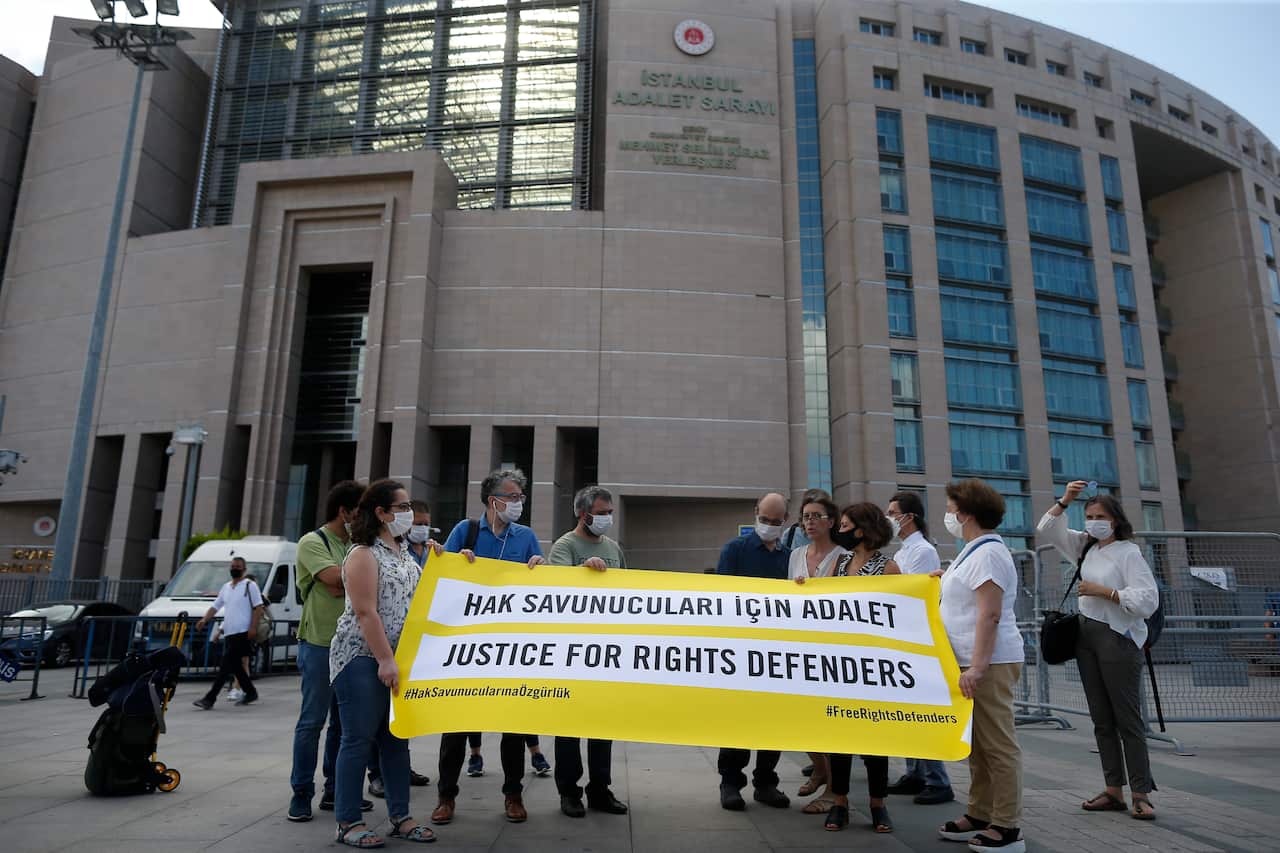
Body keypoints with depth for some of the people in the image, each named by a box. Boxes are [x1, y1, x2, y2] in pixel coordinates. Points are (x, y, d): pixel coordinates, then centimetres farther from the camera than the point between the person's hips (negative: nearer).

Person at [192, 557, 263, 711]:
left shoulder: (250, 585, -4)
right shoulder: (226, 587, 18)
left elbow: (258, 607, -9)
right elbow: (215, 606, 19)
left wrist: (253, 627, -17)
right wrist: (204, 620, 1)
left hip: (242, 633, -8)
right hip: (228, 633, 8)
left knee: (226, 666, -10)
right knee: (236, 666, 12)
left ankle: (210, 698, -11)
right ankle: (251, 693, 23)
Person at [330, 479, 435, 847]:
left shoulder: (405, 553, 14)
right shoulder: (364, 554, -10)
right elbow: (365, 612, -18)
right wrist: (385, 660, -21)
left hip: (399, 658, 8)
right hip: (363, 658, -8)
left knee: (396, 739, 10)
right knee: (359, 739, -1)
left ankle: (400, 817, 18)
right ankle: (348, 823, 9)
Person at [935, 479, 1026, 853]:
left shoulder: (987, 553, -15)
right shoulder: (973, 551, 16)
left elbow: (990, 615, -22)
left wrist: (977, 667, -25)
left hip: (989, 663, -10)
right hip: (973, 661, 10)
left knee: (997, 745, -2)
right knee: (978, 744, 15)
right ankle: (979, 815, 25)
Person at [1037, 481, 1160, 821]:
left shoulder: (1129, 552, -9)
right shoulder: (1086, 546, 11)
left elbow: (1148, 600, -16)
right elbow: (1047, 529, 15)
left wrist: (1102, 591, -16)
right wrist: (1064, 500, 3)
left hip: (1118, 639, -7)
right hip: (1087, 636, 7)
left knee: (1128, 719, -3)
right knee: (1101, 719, 10)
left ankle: (1141, 795, 4)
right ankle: (1114, 791, 16)